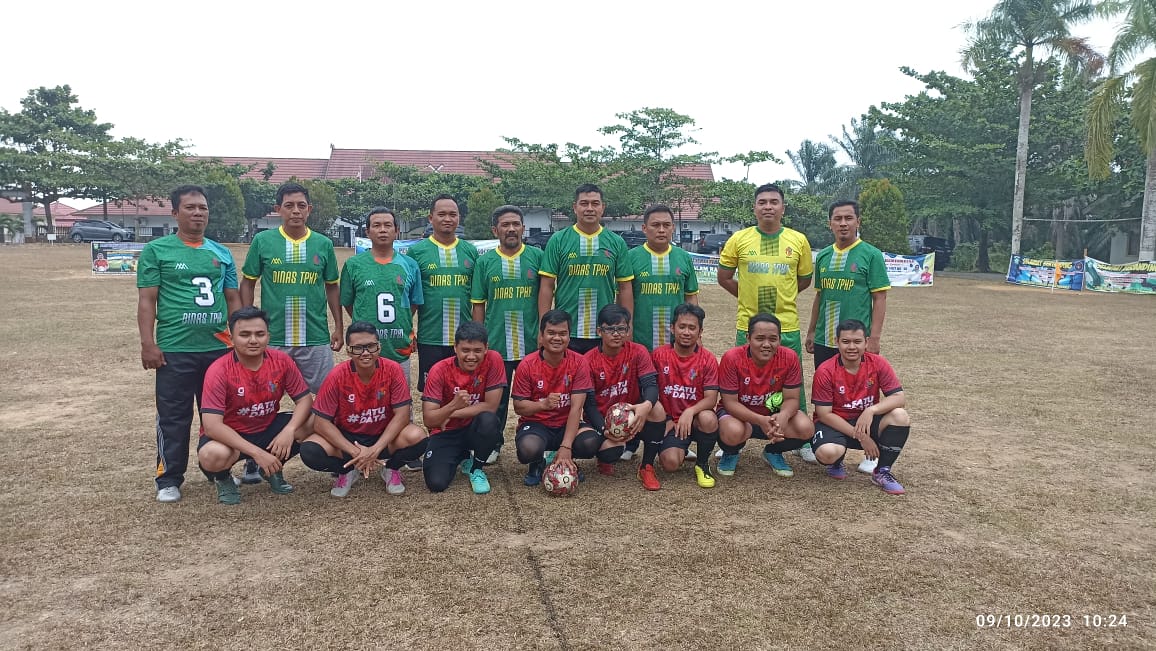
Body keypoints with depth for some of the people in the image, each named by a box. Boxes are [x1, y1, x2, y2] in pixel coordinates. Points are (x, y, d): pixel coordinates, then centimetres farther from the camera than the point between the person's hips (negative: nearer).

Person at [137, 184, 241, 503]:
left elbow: (233, 299, 15)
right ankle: (168, 480, 15)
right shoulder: (156, 250, 1)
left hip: (219, 348, 4)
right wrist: (147, 343, -11)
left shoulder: (222, 254, 12)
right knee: (173, 417, 3)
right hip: (175, 349, -4)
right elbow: (147, 300, -3)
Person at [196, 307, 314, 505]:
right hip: (231, 436, -4)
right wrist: (257, 453, -35)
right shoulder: (219, 371, -22)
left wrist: (289, 431, -28)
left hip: (269, 428, 4)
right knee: (212, 455, -38)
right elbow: (211, 425, -28)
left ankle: (273, 468, 7)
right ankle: (223, 478, 3)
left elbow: (305, 399, -7)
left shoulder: (281, 360, -11)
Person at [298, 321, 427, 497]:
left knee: (417, 437, -32)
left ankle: (391, 468, 3)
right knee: (310, 452, -28)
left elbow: (402, 414, -17)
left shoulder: (393, 370, -17)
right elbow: (321, 422, -16)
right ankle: (347, 471, 5)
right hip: (346, 437, 1)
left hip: (384, 436, 0)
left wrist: (375, 450, -27)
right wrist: (355, 452, -25)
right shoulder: (337, 376, -17)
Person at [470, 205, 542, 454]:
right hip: (495, 343, 1)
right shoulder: (485, 261, 4)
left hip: (531, 344, 0)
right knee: (496, 398, 11)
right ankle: (492, 445, 27)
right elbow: (479, 304, 7)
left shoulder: (537, 256, 2)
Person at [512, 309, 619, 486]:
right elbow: (518, 407, -8)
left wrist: (565, 447, -25)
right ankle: (537, 464, 5)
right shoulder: (527, 365, -10)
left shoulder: (579, 363, -9)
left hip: (567, 424, 1)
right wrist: (543, 404, -30)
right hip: (536, 425, -1)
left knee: (591, 443, -31)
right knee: (528, 449, -36)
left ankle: (566, 460, 6)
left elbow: (576, 408, -15)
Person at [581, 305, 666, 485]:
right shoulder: (589, 360, -8)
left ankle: (647, 467, -11)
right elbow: (589, 403, -10)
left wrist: (646, 405, -43)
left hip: (632, 414, 1)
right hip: (602, 419, 0)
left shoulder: (638, 352, -6)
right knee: (611, 447, -30)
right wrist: (604, 429, -28)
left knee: (657, 409, -30)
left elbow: (650, 384, -19)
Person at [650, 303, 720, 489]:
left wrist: (690, 412, -29)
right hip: (670, 422, 0)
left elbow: (711, 399, -11)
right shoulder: (658, 355, -1)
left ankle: (702, 464, -6)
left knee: (708, 418, -36)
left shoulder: (708, 359, -4)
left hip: (696, 419, 0)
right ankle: (681, 448, 15)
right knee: (671, 463, -26)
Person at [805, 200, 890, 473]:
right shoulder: (823, 256, 9)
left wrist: (874, 337, -13)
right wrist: (811, 331, 15)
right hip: (824, 340, 5)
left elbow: (880, 299, -7)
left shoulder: (871, 255, -5)